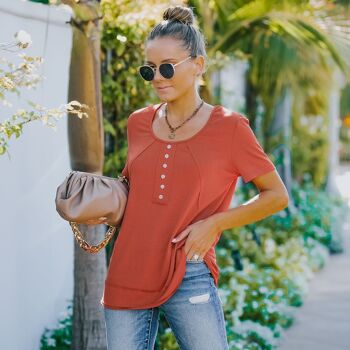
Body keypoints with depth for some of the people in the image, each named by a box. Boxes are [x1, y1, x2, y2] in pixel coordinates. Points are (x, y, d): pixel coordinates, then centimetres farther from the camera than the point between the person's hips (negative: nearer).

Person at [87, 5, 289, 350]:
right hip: (127, 276, 4)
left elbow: (276, 196, 1)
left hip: (188, 278, -4)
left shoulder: (229, 127, -3)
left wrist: (214, 223, -9)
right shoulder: (138, 122, 9)